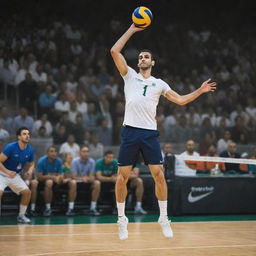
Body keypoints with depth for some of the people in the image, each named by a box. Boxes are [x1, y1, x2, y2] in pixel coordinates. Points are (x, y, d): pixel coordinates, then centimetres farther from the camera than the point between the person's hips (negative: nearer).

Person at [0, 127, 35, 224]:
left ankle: (21, 216, 14)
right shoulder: (10, 147, -24)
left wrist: (30, 171, -14)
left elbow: (31, 164, 9)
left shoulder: (30, 150, -7)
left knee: (27, 192, -2)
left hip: (15, 176, 6)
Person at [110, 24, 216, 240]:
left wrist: (200, 91, 7)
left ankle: (164, 218, 7)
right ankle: (122, 219, 12)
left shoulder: (159, 84, 16)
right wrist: (131, 30, 4)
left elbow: (181, 100, 17)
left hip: (150, 133, 1)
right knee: (122, 177, -1)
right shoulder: (130, 76, 12)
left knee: (159, 175, -5)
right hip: (130, 132, -1)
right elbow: (115, 51, 4)